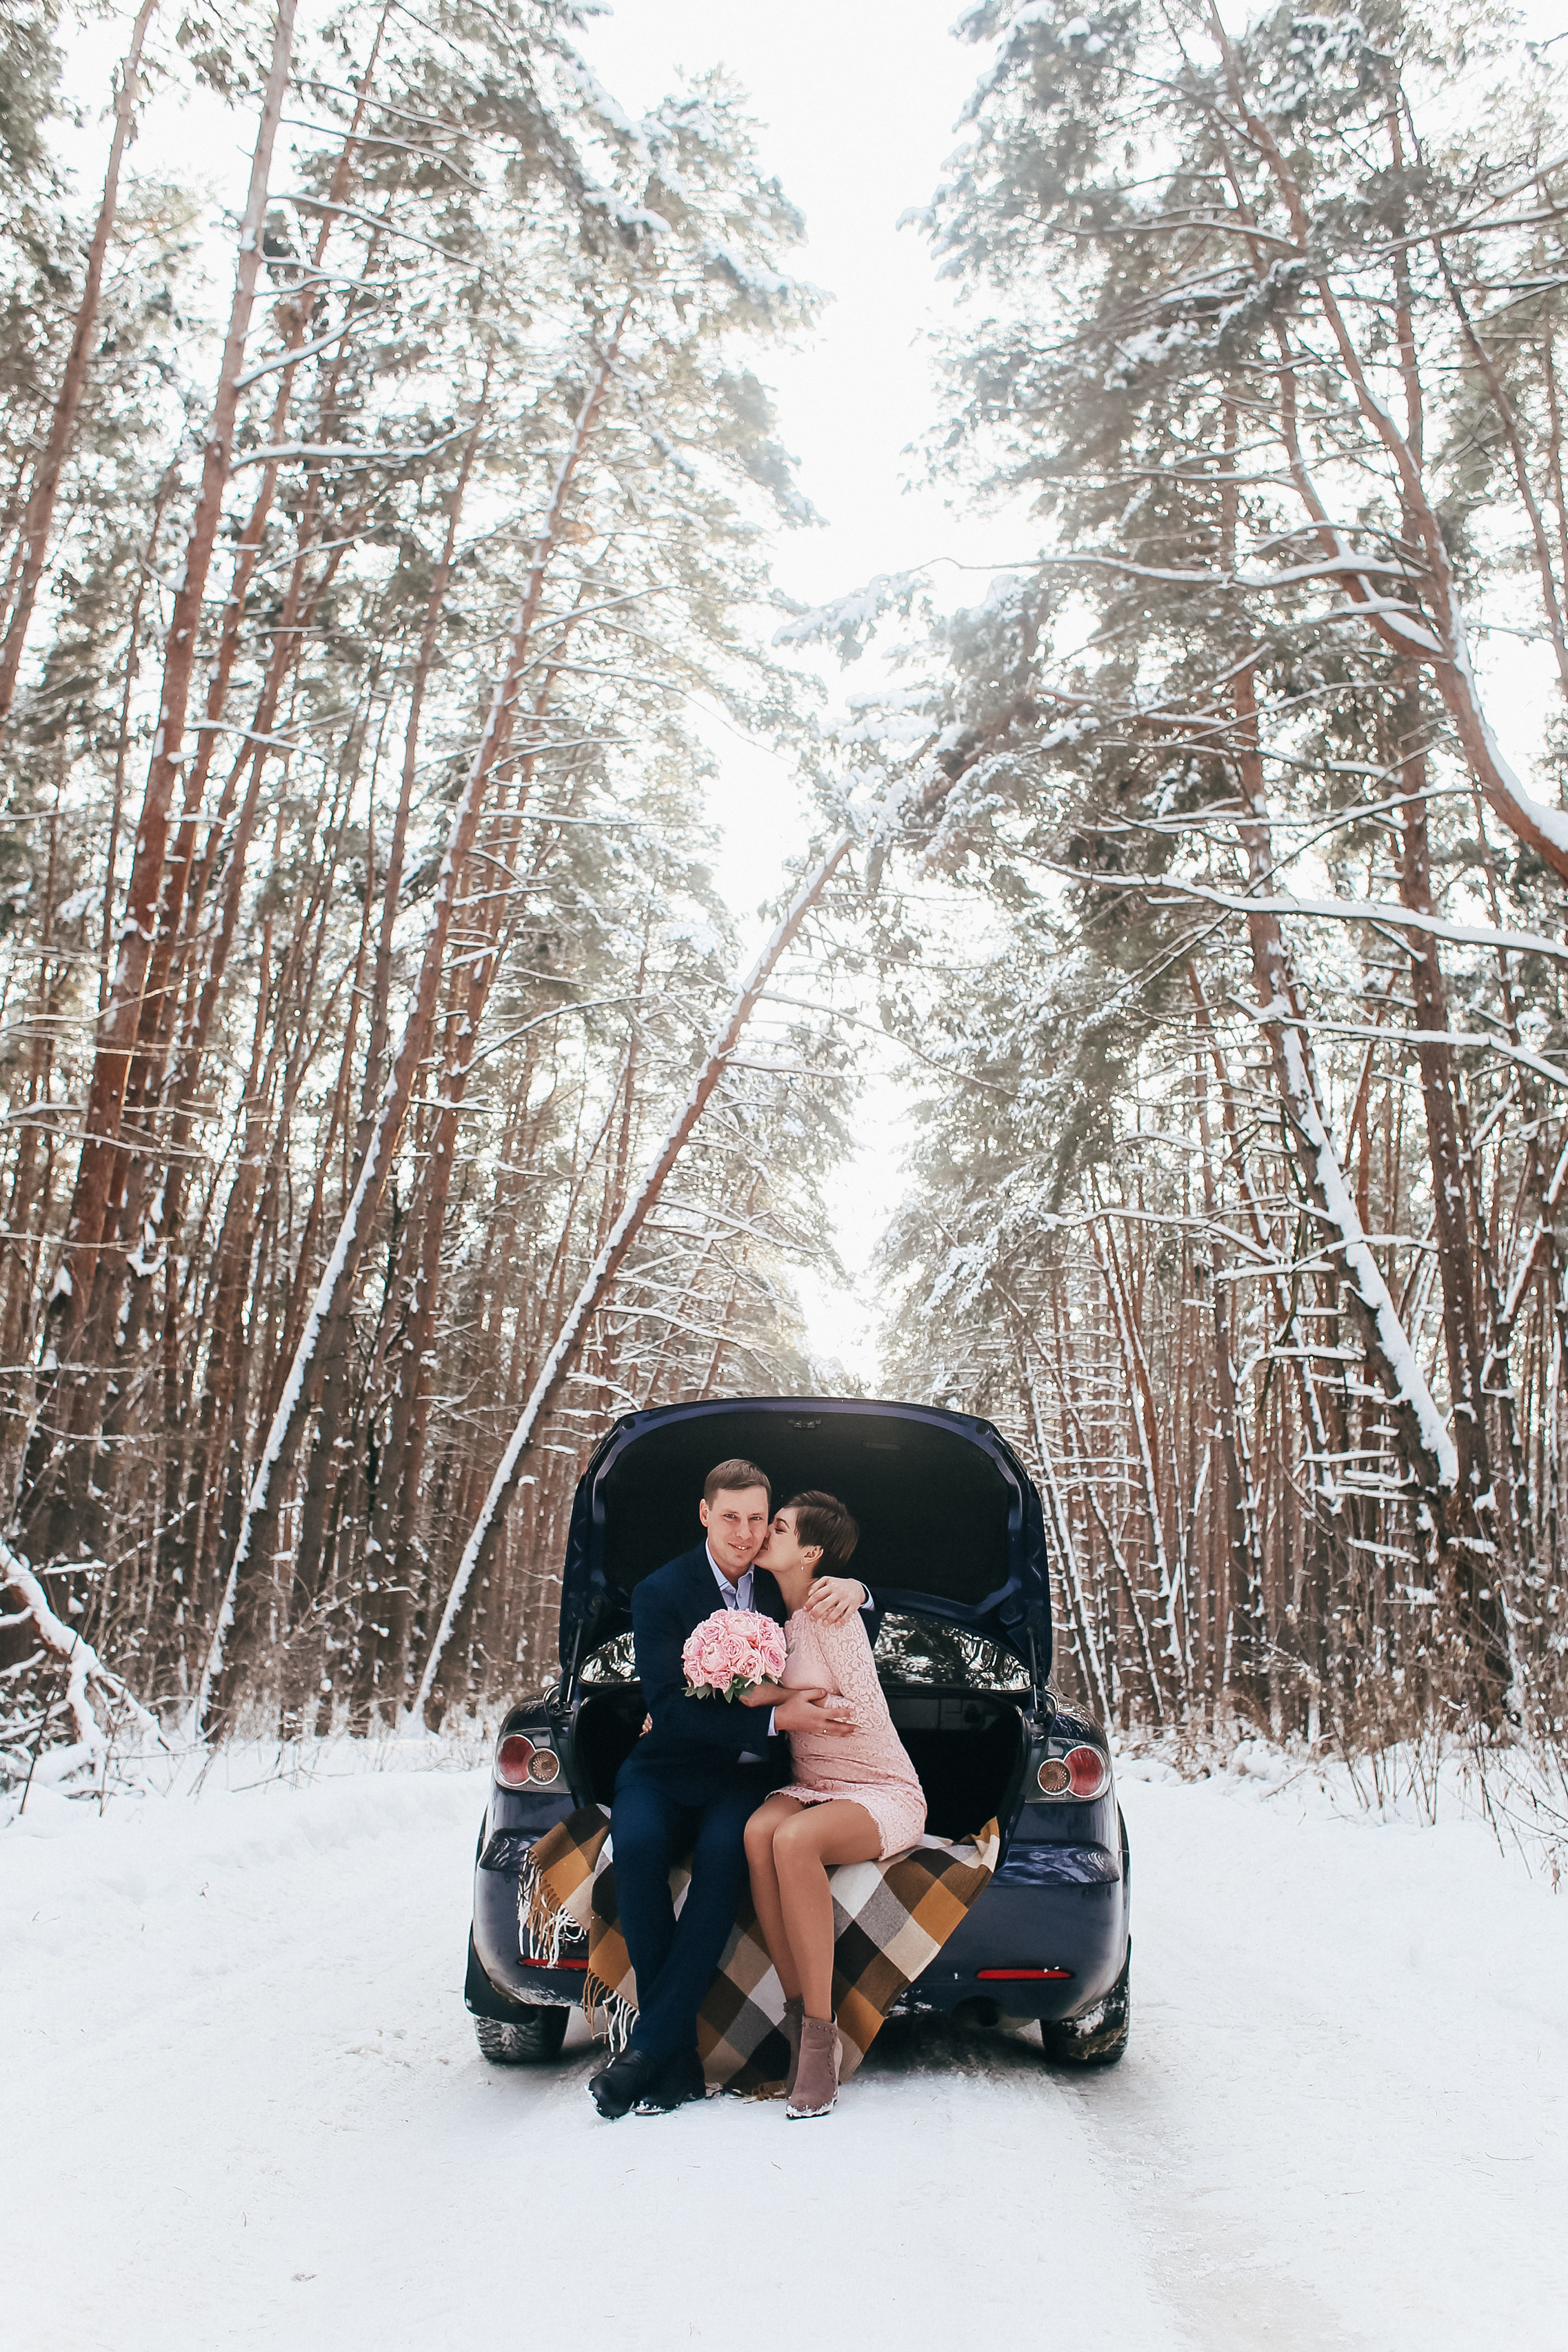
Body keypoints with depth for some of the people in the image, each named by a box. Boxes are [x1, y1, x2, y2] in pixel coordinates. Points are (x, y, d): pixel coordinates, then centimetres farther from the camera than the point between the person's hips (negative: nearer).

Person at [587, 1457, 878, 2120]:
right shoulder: (661, 1593, -6)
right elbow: (669, 1710, -14)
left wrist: (853, 1588, -9)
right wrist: (775, 1717, -22)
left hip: (749, 1774, 1)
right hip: (668, 1767, -1)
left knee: (724, 1847, -33)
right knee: (636, 1841, -33)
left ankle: (648, 2047, -26)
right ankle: (680, 2055, -24)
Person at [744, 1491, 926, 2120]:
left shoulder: (830, 1608, -15)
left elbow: (864, 1715, -19)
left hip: (883, 1793, -5)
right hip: (810, 1787, 6)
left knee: (795, 1841, -35)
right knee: (759, 1832, -29)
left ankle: (820, 2033, -24)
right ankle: (798, 2015, -19)